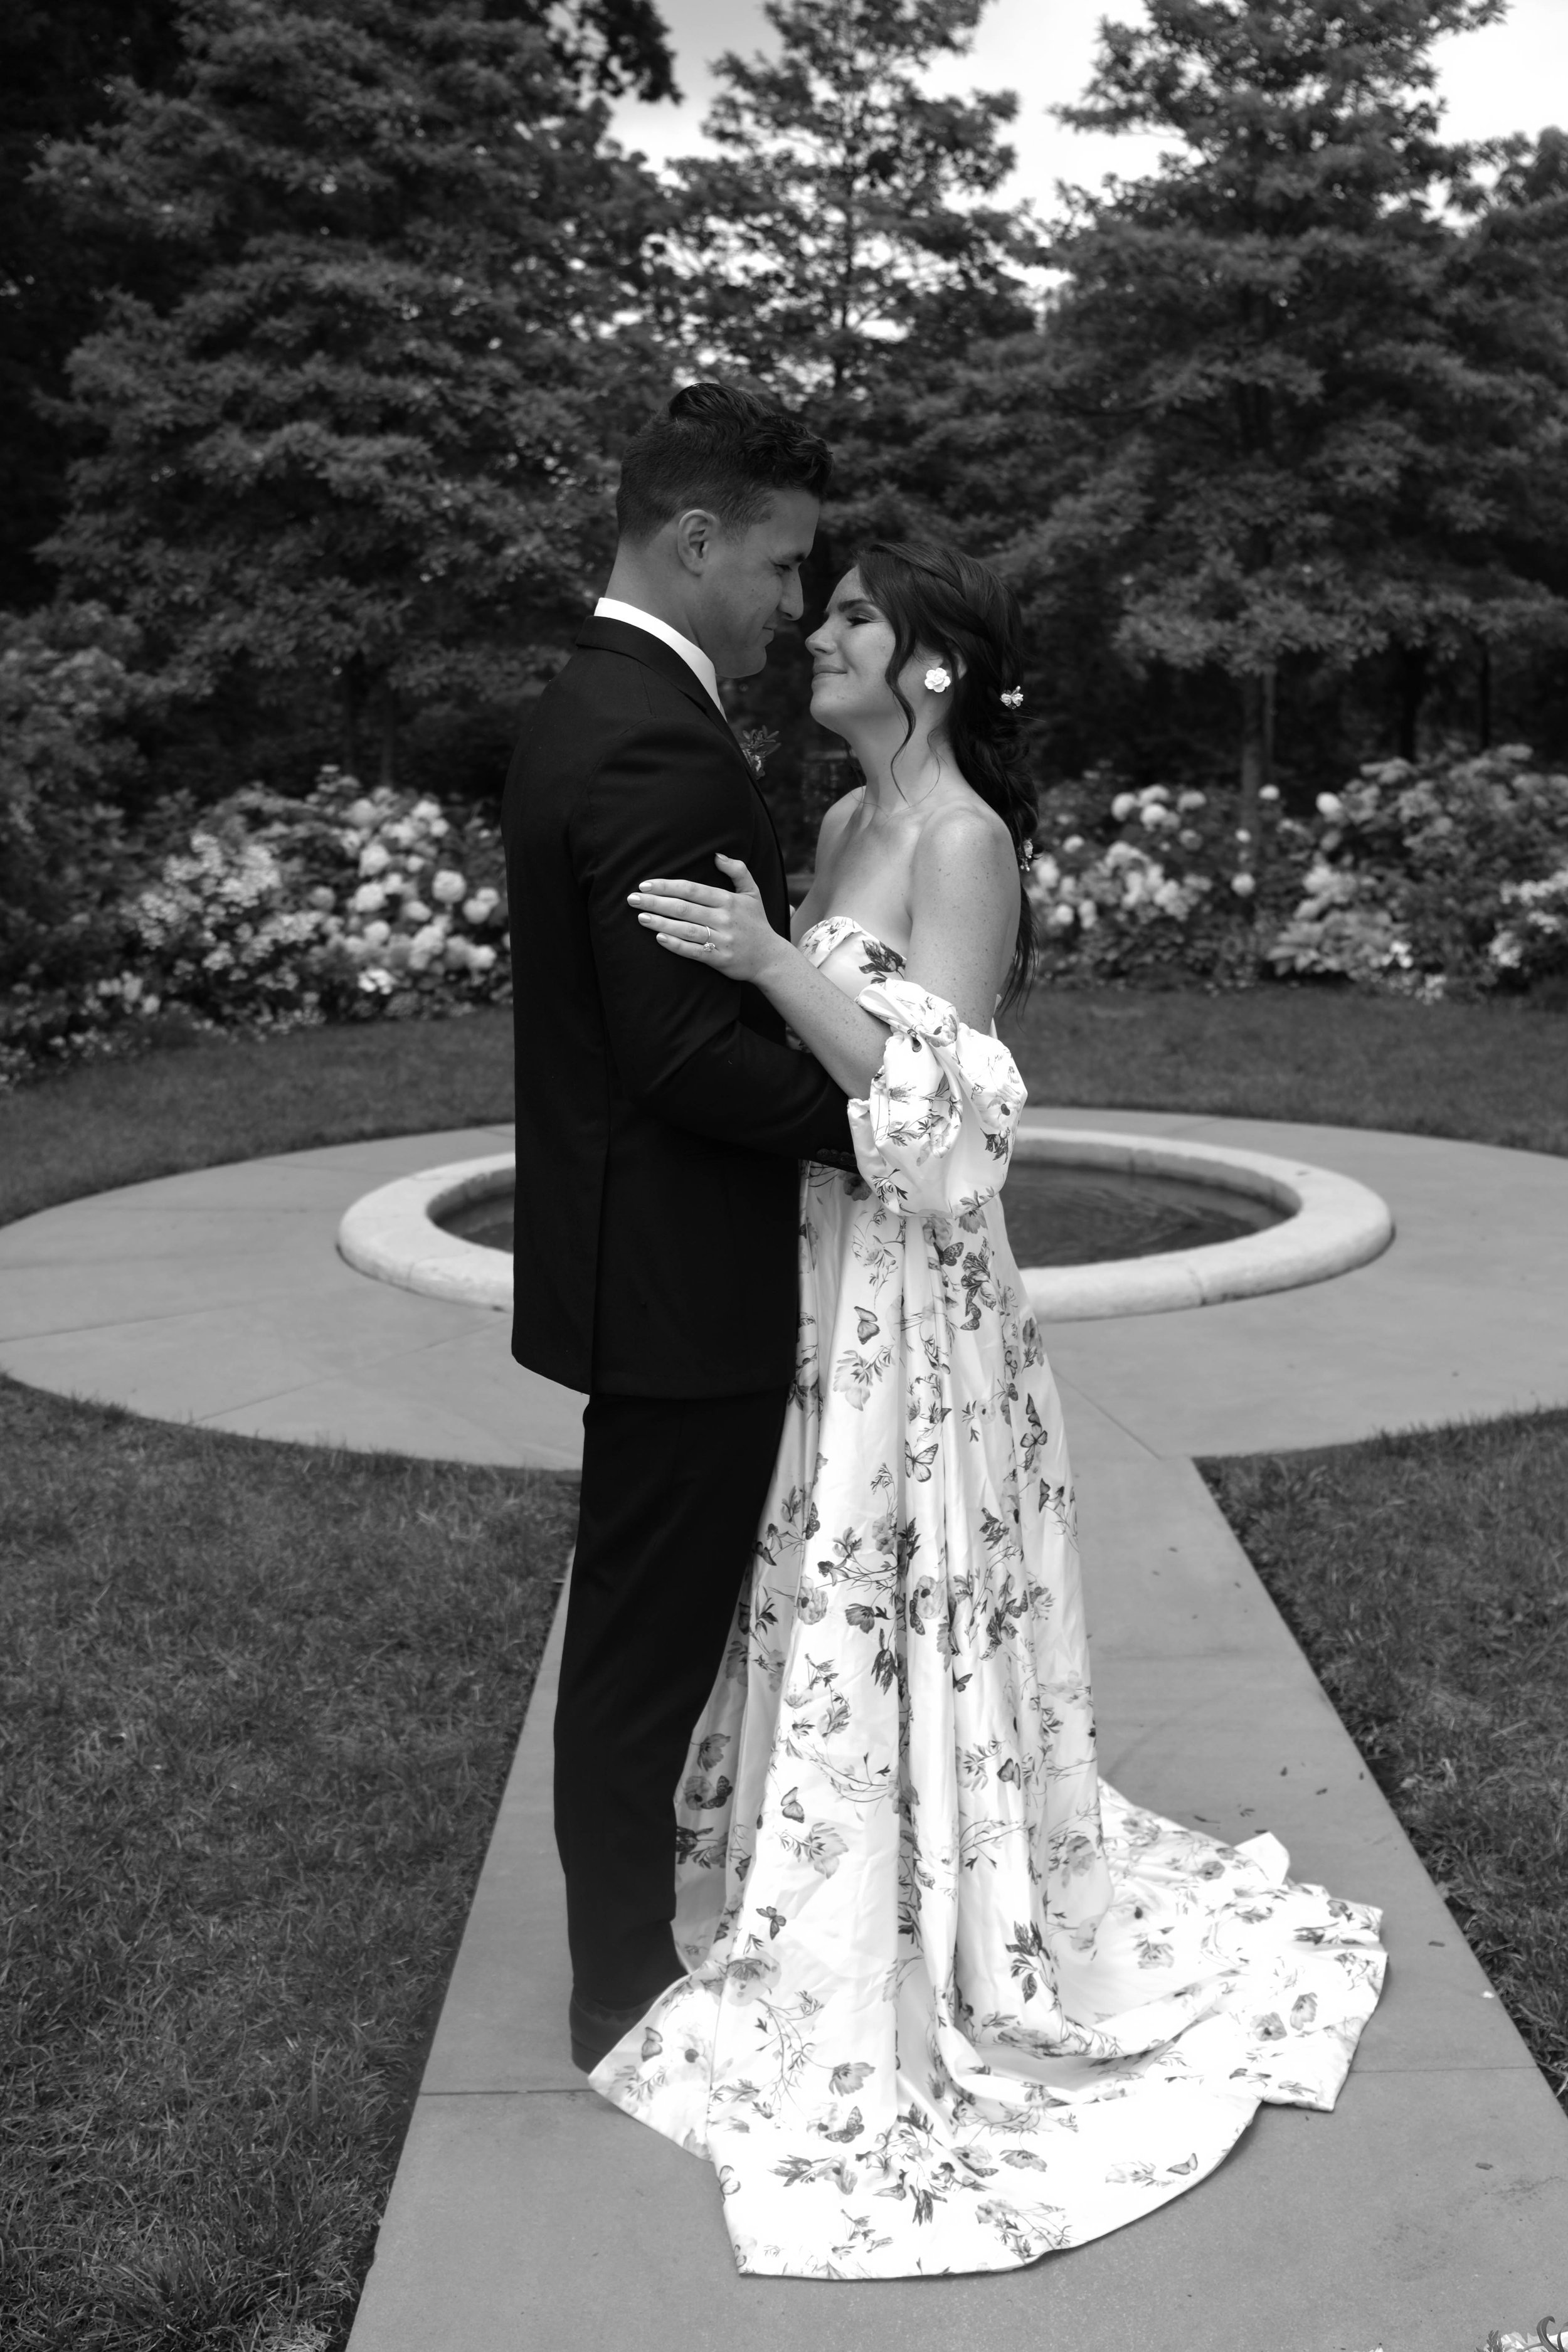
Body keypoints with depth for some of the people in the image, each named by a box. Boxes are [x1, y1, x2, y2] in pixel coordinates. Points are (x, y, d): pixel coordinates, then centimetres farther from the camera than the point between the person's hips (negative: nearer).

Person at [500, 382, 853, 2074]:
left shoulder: (582, 707, 11)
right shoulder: (659, 745, -22)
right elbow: (689, 1051, -25)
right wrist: (881, 1113, -13)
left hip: (633, 1255, 10)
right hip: (679, 1281, -10)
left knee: (641, 1630, 21)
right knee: (647, 1642, 5)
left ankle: (623, 1958, 38)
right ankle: (628, 1994, 24)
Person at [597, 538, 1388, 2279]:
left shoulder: (964, 839, -14)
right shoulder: (846, 821, 11)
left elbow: (941, 1106, -23)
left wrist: (771, 959, -28)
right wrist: (741, 954, 4)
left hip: (906, 1299, -8)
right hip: (818, 1282, 8)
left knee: (891, 1632, 3)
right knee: (822, 1620, 17)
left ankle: (917, 1988, 21)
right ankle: (832, 1931, 35)